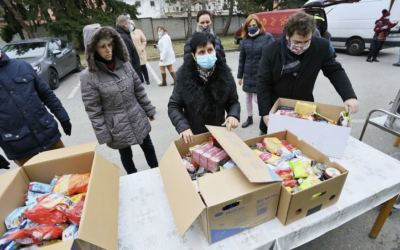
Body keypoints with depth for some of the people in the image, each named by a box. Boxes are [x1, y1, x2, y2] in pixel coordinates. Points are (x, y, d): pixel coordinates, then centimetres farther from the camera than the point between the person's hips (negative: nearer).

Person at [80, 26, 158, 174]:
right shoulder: (88, 76, -13)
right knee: (126, 155, 16)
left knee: (148, 147, 18)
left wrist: (149, 110, 7)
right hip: (117, 127, -3)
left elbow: (139, 90, 5)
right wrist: (104, 135, -9)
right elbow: (93, 110, -11)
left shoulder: (125, 64, -2)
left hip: (138, 119, 4)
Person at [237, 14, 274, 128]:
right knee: (248, 98, 13)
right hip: (248, 74, 5)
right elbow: (242, 58, 8)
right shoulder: (245, 39, 5)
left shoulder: (267, 37, -6)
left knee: (257, 98, -4)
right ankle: (249, 118, 32)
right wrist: (239, 75, 8)